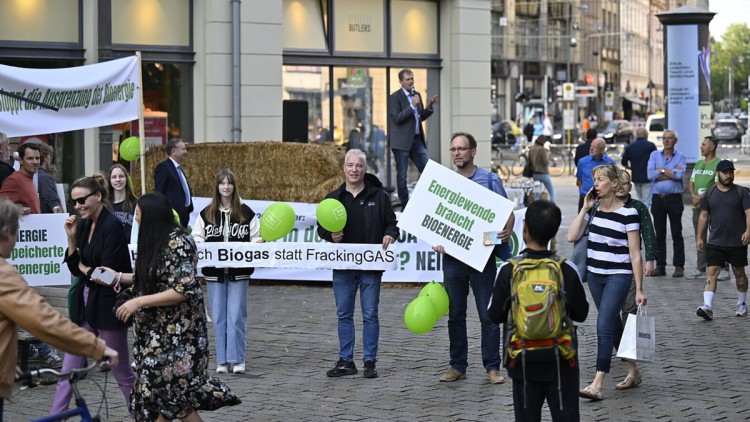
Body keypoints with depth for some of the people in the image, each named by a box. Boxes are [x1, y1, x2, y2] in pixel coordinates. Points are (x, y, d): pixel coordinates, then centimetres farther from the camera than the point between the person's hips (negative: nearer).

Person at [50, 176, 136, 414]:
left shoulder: (112, 226, -15)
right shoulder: (82, 225, 7)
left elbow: (107, 273, -18)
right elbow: (75, 268, 8)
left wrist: (85, 268, -1)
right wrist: (71, 237, -3)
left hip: (108, 305, -7)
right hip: (84, 303, 7)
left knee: (122, 372, 5)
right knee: (68, 371, 7)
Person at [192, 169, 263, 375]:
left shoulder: (246, 213, 3)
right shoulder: (206, 214, 6)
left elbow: (256, 238, 7)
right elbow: (197, 239, 9)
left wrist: (260, 242, -13)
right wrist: (198, 247, -11)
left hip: (238, 272, -1)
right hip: (214, 272, 2)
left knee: (237, 315, -3)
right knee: (218, 317, 4)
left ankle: (237, 359, 3)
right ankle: (222, 360, 10)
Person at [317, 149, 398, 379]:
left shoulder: (378, 196, 2)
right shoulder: (334, 198, 8)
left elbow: (391, 223, 6)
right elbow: (321, 228, 13)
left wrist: (390, 235, -15)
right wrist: (330, 235, -8)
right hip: (343, 266, 3)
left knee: (370, 315, 2)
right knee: (344, 314, 7)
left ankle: (370, 362, 9)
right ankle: (345, 361, 15)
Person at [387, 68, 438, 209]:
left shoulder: (417, 95, 14)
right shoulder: (395, 97, -7)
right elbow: (397, 118, -17)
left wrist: (429, 107, 1)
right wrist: (412, 106, -21)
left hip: (417, 139, 6)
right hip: (402, 142, -6)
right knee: (402, 175, 1)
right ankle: (404, 204, 9)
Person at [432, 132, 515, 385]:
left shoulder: (490, 180, 1)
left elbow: (508, 212, 2)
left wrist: (507, 231, -18)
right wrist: (435, 240, -6)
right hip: (452, 257, 3)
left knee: (488, 315, -2)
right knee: (455, 315, 9)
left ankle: (492, 367, 3)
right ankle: (458, 366, 17)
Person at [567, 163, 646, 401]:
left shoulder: (628, 214, -11)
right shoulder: (592, 210, 6)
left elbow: (635, 254, -10)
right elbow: (572, 237, -3)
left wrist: (639, 289, -10)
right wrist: (585, 208, -6)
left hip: (618, 276, -7)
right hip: (595, 275, 7)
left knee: (604, 326, -15)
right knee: (614, 326, 15)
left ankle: (597, 385, -18)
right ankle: (633, 373, 30)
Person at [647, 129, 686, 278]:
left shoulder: (680, 156, 2)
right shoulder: (654, 155, 8)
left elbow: (680, 175, -16)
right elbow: (650, 175, -7)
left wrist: (661, 170, -7)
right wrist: (672, 173, -8)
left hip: (674, 198, -2)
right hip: (657, 198, 2)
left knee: (677, 234, 1)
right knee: (659, 234, 6)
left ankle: (679, 266, 4)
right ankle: (660, 266, 11)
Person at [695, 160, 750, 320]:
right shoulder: (710, 193, 8)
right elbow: (704, 215, 11)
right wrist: (699, 237, 5)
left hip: (737, 242, -1)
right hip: (715, 242, 1)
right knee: (712, 272, -11)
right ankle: (708, 307, -20)